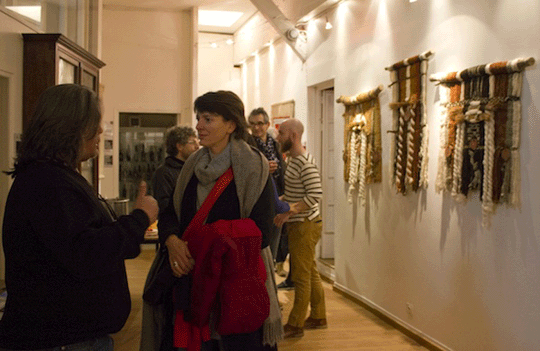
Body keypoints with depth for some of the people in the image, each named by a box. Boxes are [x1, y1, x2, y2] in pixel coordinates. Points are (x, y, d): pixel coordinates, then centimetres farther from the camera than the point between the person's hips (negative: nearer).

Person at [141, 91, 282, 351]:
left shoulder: (253, 166, -9)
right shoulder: (194, 165, 9)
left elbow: (259, 232, -15)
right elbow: (170, 213, 9)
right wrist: (172, 241, -14)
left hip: (237, 284, -5)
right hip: (195, 280, 5)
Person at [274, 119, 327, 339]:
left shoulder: (305, 163, -19)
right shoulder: (292, 160, 12)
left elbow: (315, 195, -26)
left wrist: (289, 212, -25)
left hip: (306, 225, -10)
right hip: (298, 224, 10)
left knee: (301, 277, -2)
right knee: (310, 273, 16)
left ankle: (295, 325, 6)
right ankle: (318, 317, 27)